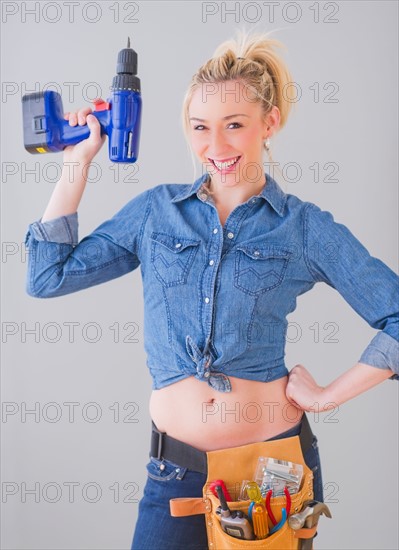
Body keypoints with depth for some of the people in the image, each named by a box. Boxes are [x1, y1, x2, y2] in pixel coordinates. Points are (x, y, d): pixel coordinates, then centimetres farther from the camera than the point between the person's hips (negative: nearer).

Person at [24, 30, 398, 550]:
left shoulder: (306, 227, -4)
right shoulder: (155, 209, 2)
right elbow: (48, 276, 0)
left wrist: (330, 395, -8)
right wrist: (78, 162, 0)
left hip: (276, 456, -1)